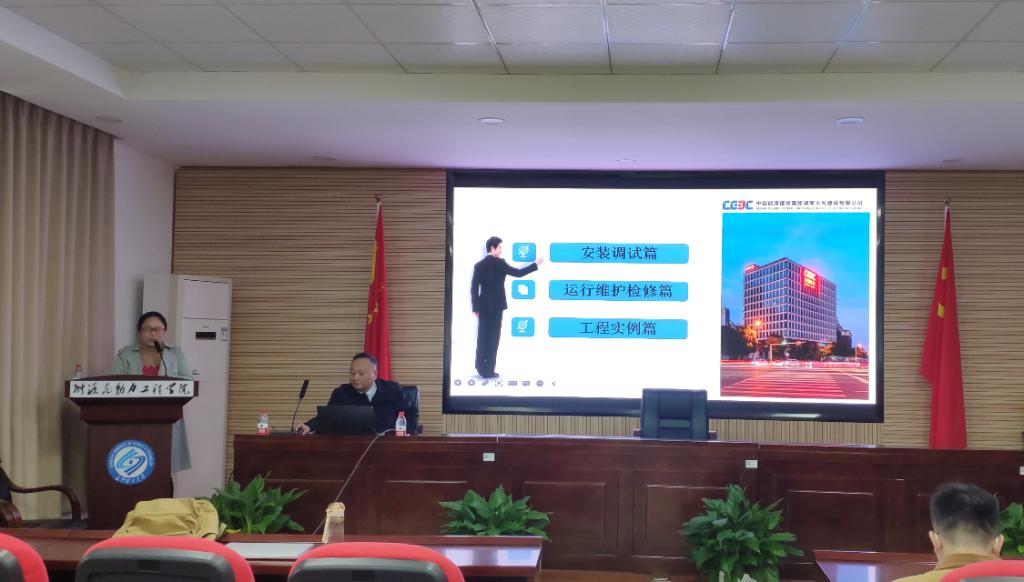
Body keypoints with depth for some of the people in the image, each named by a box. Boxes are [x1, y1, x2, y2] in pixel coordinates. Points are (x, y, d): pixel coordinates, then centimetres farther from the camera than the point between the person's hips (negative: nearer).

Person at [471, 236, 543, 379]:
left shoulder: (479, 265, 3)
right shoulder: (500, 263, -10)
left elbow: (474, 288, 1)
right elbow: (519, 273, -8)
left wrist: (475, 308, 5)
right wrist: (536, 264, 1)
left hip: (483, 307, 5)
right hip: (496, 306, -4)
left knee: (482, 338, 11)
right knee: (493, 338, 0)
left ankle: (481, 368, 14)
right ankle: (489, 371, 0)